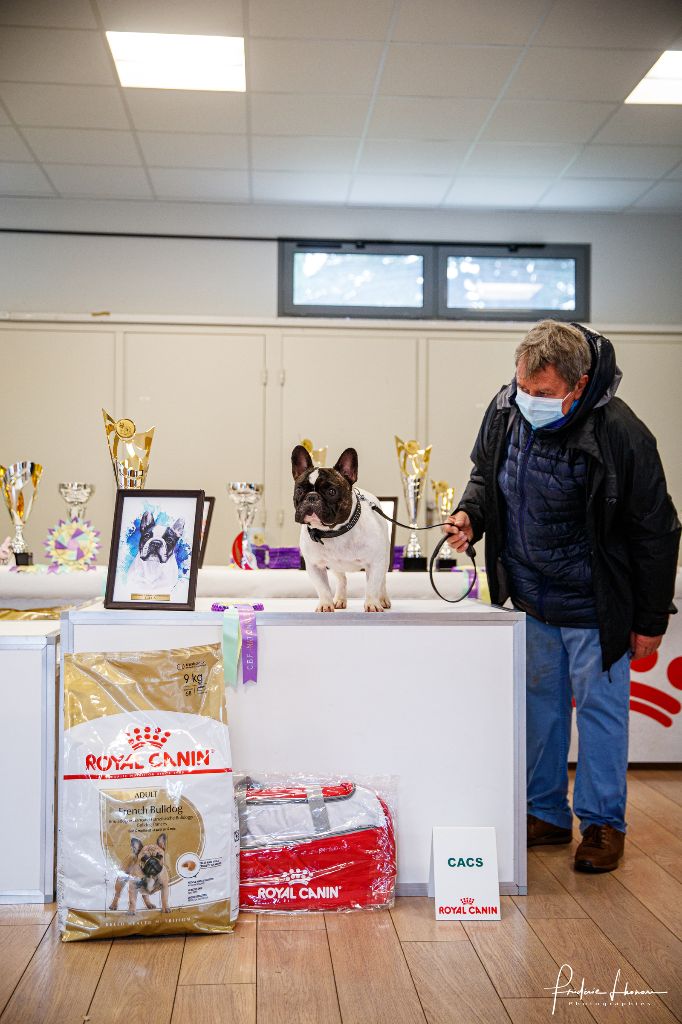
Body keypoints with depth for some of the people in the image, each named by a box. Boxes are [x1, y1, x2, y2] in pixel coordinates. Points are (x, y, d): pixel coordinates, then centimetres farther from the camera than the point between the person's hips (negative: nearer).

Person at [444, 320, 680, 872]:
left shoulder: (618, 433, -25)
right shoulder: (506, 411, -10)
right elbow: (486, 473, 12)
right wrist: (471, 513, -11)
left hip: (593, 605, -5)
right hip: (530, 598, 5)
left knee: (600, 706, 7)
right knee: (540, 702, 15)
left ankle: (603, 823, 23)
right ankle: (546, 814, 30)